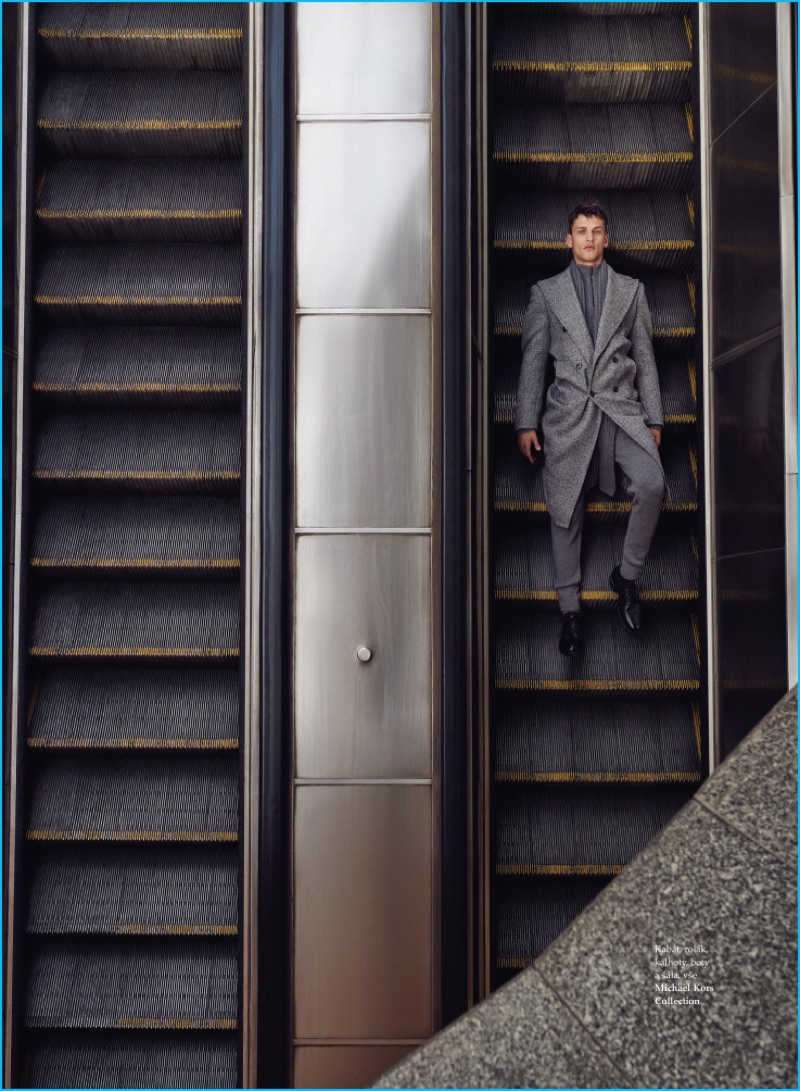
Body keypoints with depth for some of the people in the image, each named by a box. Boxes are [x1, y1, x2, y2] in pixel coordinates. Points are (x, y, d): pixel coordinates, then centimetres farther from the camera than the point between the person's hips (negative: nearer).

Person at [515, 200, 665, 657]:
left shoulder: (631, 290, 17)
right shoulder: (546, 292, 14)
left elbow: (645, 357, 14)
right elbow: (533, 360, 10)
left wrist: (654, 419, 8)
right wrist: (526, 422, 2)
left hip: (621, 408, 0)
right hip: (568, 412, 0)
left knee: (652, 483, -24)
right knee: (565, 512, -4)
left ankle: (627, 576, -4)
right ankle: (571, 610, 4)